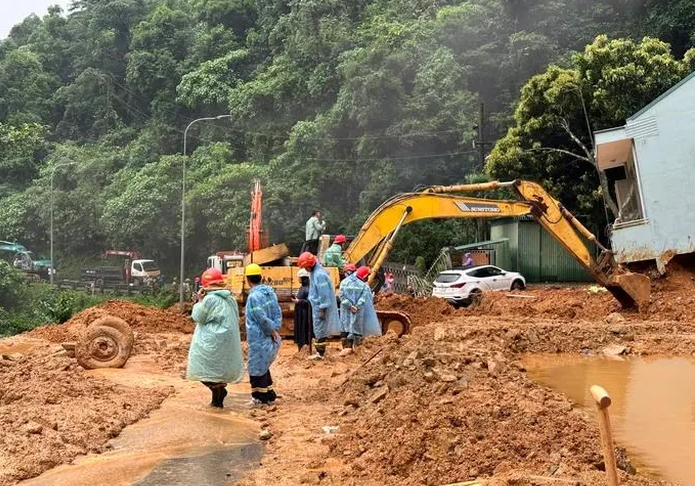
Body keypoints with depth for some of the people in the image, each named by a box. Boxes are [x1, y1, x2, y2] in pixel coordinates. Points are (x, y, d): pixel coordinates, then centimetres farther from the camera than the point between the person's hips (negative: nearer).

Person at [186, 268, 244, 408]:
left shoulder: (210, 299, -14)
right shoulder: (231, 300, 9)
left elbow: (197, 317, -5)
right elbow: (235, 319, 17)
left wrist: (200, 300, 4)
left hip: (211, 343, -7)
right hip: (228, 342, 7)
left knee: (204, 368, 4)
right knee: (221, 369, 16)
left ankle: (217, 387, -15)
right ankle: (218, 399, 16)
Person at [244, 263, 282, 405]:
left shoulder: (253, 296, -20)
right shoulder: (269, 291, 5)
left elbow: (263, 318, -20)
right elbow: (277, 312, 5)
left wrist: (272, 330, -7)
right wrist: (275, 329, 0)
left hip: (259, 339, -8)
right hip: (270, 339, 8)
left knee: (256, 368, 6)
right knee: (263, 367, 21)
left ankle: (260, 397, 15)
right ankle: (269, 394, 26)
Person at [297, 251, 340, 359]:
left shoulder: (319, 274, -20)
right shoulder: (315, 272, 11)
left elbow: (324, 293, -22)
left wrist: (322, 310, -21)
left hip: (320, 307, -10)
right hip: (318, 306, 10)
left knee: (320, 330, -2)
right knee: (321, 329, 14)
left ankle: (320, 353, 4)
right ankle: (321, 351, 22)